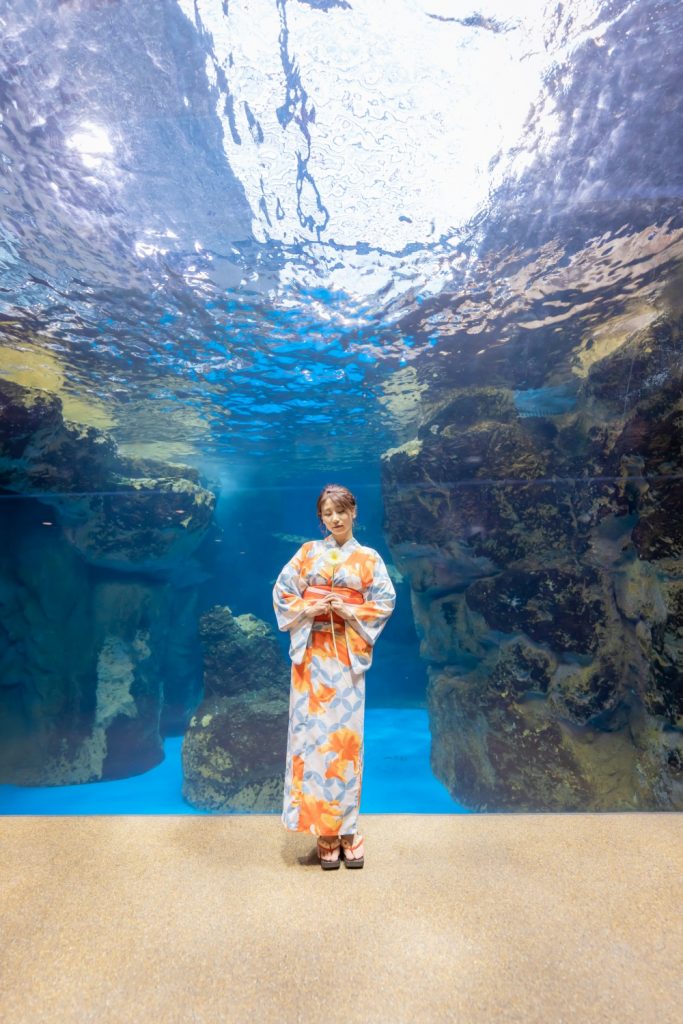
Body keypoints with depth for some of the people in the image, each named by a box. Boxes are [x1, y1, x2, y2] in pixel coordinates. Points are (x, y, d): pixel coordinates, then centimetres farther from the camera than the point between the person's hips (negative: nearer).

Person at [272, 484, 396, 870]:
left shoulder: (369, 558, 4)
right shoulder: (307, 552, 5)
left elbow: (386, 600, -1)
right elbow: (282, 591, 3)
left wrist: (350, 612, -14)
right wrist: (309, 609, -13)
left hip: (348, 653, 0)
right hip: (312, 651, 1)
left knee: (345, 732, 3)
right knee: (312, 729, 3)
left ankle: (344, 827, 19)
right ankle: (324, 830, 17)